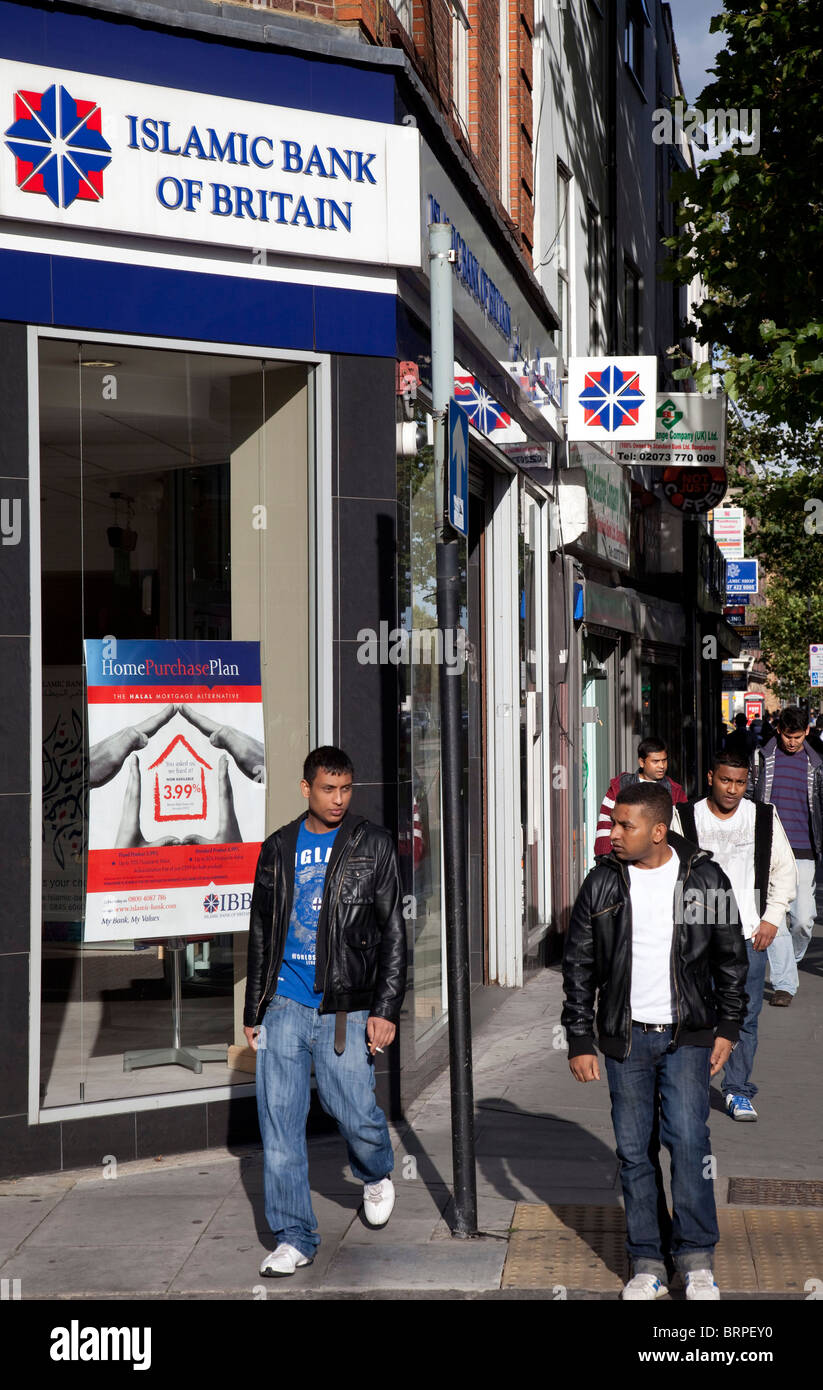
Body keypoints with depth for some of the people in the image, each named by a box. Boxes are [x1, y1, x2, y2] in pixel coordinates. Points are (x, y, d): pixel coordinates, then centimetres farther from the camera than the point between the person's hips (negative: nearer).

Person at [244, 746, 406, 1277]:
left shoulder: (373, 845, 1)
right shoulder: (279, 848, 10)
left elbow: (393, 933, 0)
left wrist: (387, 1009, -7)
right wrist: (253, 1011, 16)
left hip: (346, 1008, -3)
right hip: (285, 1004, 3)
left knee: (356, 1114, -2)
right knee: (280, 1123, 0)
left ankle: (378, 1175, 33)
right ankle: (295, 1237, 12)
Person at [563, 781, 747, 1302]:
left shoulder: (705, 877, -3)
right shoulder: (603, 883, -1)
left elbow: (731, 956, 7)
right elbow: (579, 966, 4)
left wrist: (727, 1027, 3)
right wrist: (580, 1041, 1)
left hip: (688, 1035, -1)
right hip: (626, 1038, 2)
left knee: (688, 1139, -10)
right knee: (635, 1150, 4)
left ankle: (696, 1256, 5)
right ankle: (648, 1261, 15)